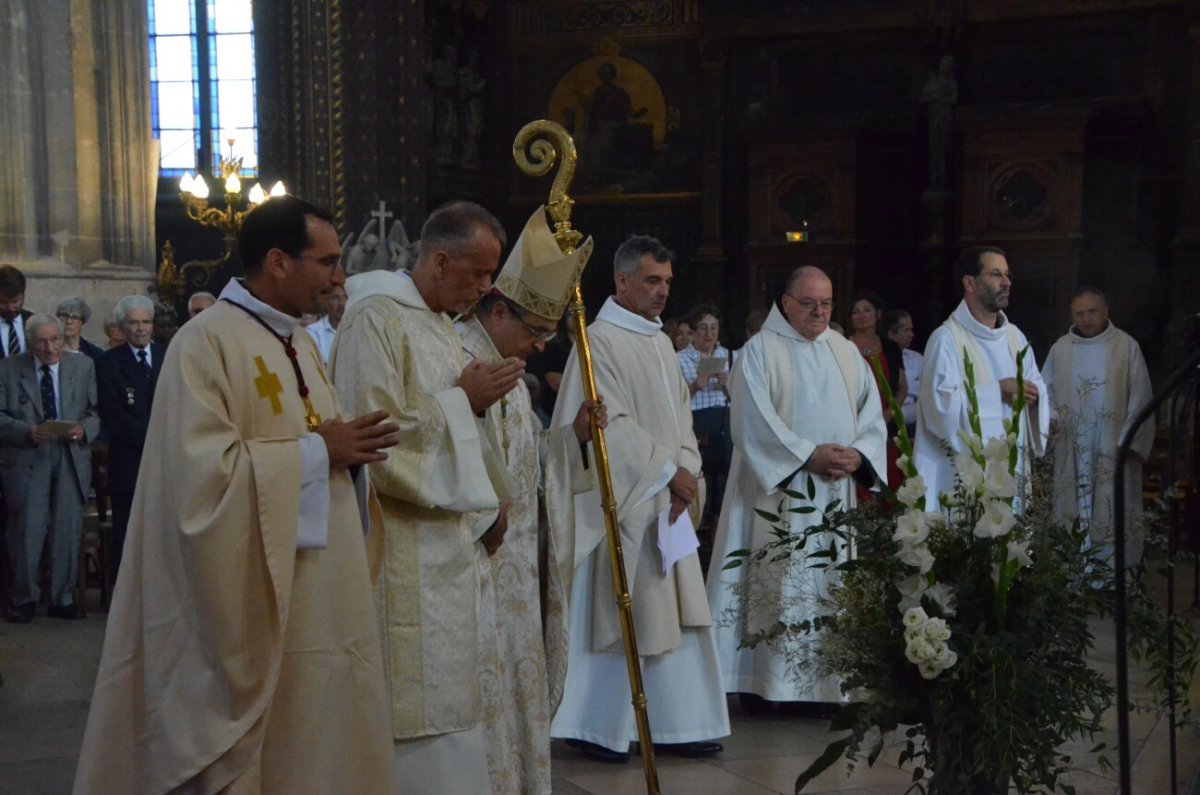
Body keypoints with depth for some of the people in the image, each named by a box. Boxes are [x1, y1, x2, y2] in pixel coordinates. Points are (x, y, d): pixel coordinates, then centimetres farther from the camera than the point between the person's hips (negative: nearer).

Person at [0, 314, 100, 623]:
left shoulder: (83, 366, 8)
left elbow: (97, 411, 7)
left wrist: (84, 430, -13)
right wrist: (27, 432, -18)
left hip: (72, 459, 2)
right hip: (26, 459, -2)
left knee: (68, 530, 4)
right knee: (27, 531, 0)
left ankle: (63, 599, 16)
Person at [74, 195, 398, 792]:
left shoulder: (301, 345, 13)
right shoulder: (206, 341, -14)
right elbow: (201, 470, -24)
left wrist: (347, 448, -2)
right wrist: (315, 451, -16)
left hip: (313, 599, 8)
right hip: (248, 601, -8)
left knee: (311, 744, 13)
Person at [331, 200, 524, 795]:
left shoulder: (441, 325, 15)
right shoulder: (374, 319, -14)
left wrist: (485, 506, 13)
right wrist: (462, 400, -14)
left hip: (448, 538, 9)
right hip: (402, 548, -9)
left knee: (447, 696, 14)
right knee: (415, 700, -4)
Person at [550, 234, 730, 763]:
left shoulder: (661, 342, 14)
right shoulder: (600, 340, -11)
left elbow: (680, 414, 14)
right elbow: (613, 423, -17)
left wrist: (687, 471, -2)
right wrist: (669, 470, -15)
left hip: (666, 503, 8)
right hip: (621, 501, -8)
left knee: (674, 615, 9)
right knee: (616, 616, -1)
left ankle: (678, 725, 16)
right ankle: (596, 728, 11)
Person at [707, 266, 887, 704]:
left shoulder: (847, 352, 15)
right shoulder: (760, 351, -1)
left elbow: (872, 413, 12)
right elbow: (754, 421, -11)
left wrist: (858, 453, -7)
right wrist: (809, 455, -16)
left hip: (836, 495, 5)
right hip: (779, 489, -5)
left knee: (831, 584, 4)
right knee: (778, 584, -6)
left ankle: (827, 683, 10)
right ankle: (769, 685, 0)